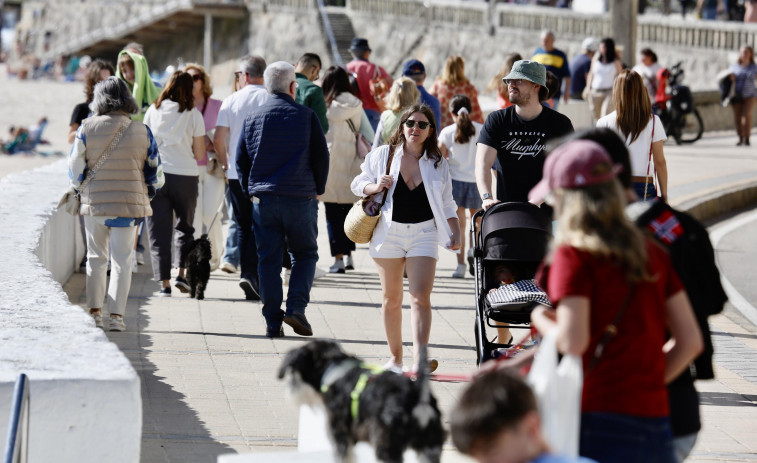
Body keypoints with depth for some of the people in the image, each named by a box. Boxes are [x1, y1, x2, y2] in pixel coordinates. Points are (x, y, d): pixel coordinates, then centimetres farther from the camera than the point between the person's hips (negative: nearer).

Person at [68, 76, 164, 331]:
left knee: (95, 257, 15)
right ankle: (116, 315, -2)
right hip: (129, 204, 0)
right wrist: (145, 195, 20)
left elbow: (75, 168, -3)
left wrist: (80, 188, 17)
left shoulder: (87, 129, -6)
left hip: (94, 203, 0)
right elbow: (155, 173, 4)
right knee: (122, 260, 5)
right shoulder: (142, 132, -2)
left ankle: (95, 312, 10)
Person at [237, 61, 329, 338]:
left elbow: (241, 160, 7)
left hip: (263, 198, 2)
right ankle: (296, 307, -6)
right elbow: (321, 157, -1)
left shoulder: (252, 118, 4)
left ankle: (272, 323, 4)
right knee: (305, 254, 12)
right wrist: (318, 189, 13)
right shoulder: (306, 117, -3)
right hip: (300, 198, -2)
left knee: (268, 260, 6)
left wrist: (249, 192, 18)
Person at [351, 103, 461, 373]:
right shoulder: (382, 156, 5)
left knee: (421, 297, -14)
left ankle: (419, 358, -23)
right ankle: (395, 358, 19)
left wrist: (455, 234, 2)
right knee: (391, 298, 7)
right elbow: (357, 184, 11)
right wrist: (375, 187, -10)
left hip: (424, 232, -1)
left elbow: (446, 204, 13)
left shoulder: (438, 164, 8)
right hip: (389, 231, 1)